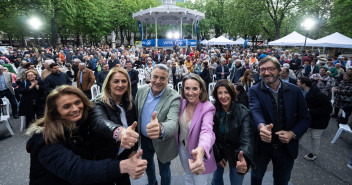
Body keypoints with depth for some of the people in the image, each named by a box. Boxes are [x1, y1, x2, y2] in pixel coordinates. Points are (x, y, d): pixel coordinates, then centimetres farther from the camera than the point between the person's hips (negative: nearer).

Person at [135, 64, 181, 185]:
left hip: (163, 142, -5)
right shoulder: (142, 90, -13)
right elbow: (135, 111, 3)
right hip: (144, 139, 5)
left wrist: (161, 128, -64)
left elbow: (173, 123, -42)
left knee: (164, 171, 19)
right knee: (147, 163, 31)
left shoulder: (174, 98, -27)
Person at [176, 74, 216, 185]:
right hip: (183, 147, 4)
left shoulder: (207, 108, -27)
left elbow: (207, 131, -43)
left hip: (199, 152, -4)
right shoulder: (182, 102, -12)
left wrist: (201, 150, -63)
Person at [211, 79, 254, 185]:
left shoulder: (243, 112, -22)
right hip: (218, 150, 2)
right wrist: (218, 156, -4)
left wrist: (244, 158, -50)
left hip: (236, 153, -2)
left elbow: (247, 138, -32)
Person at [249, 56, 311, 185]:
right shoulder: (255, 91, -12)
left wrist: (292, 133, -17)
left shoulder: (294, 91, -5)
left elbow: (305, 118, 0)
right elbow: (255, 110, -31)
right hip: (262, 145, -1)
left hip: (286, 147, 2)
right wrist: (261, 126, -52)